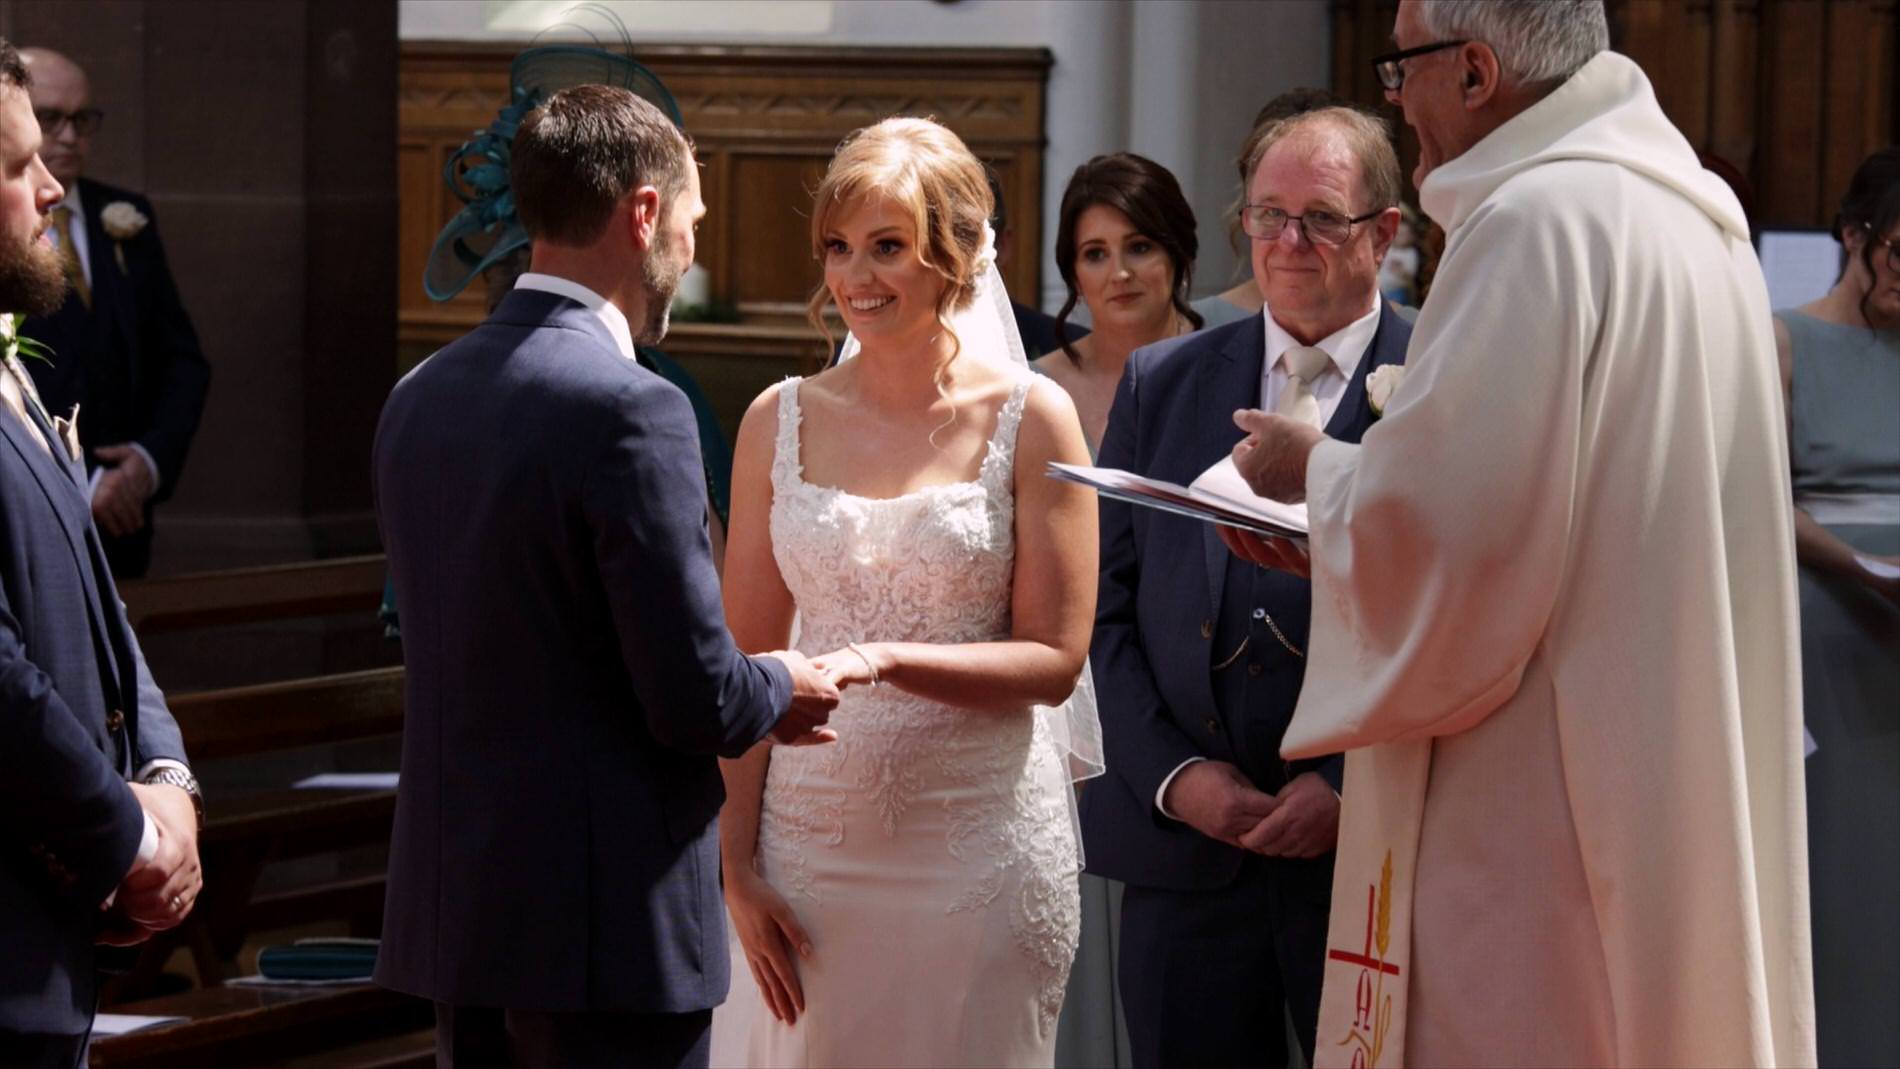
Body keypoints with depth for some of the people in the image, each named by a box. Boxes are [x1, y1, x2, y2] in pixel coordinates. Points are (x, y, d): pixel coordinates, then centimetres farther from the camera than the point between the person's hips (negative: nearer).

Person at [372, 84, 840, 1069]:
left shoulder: (418, 398, 8)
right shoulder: (628, 409, -17)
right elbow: (694, 699, -18)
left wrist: (738, 694, 21)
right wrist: (780, 690, 5)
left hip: (452, 907, 8)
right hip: (603, 922, -8)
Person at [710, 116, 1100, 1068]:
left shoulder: (1030, 420, -2)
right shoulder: (779, 422, 5)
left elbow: (1054, 660, -5)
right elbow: (742, 666, 5)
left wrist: (884, 659, -19)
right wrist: (738, 870, -1)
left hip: (979, 842, -2)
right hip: (810, 837, 2)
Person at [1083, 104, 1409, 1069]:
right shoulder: (1162, 384, 11)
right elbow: (1106, 608, 10)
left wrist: (1352, 788, -13)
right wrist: (1172, 773, -4)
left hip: (1375, 855, -3)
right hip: (1186, 851, 3)